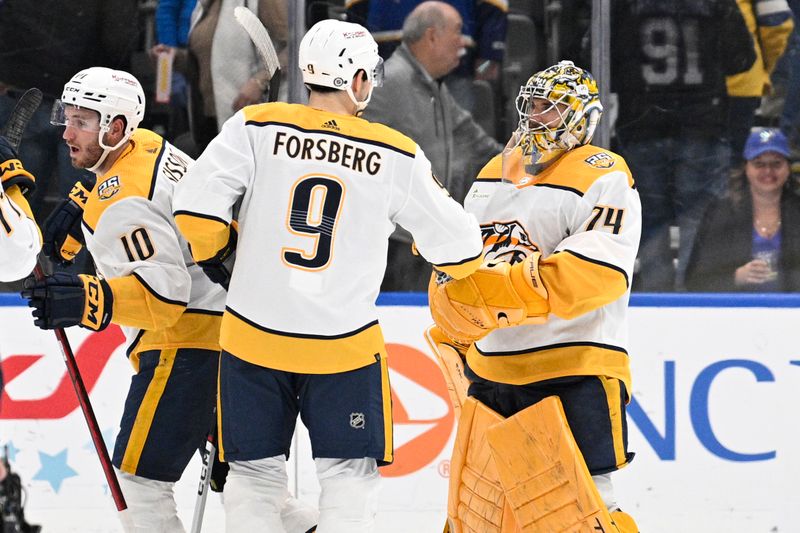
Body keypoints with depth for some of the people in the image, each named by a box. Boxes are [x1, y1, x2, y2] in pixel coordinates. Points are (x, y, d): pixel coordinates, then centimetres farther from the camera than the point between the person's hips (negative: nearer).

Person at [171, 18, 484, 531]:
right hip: (344, 346, -1)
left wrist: (215, 254, 10)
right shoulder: (397, 156, -4)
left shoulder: (257, 126, -6)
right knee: (350, 473, 11)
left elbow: (196, 206, -11)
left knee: (255, 472, 13)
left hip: (254, 336, 1)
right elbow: (459, 247, 1)